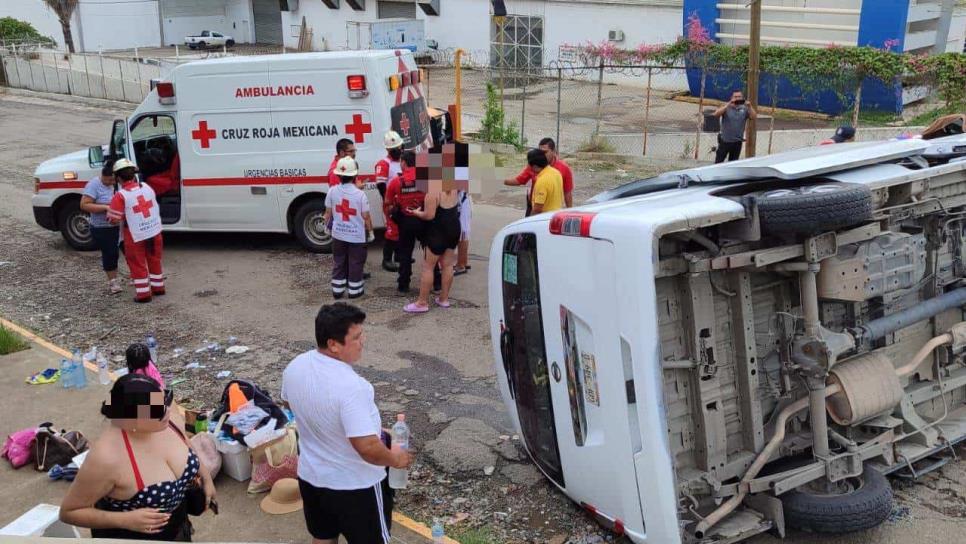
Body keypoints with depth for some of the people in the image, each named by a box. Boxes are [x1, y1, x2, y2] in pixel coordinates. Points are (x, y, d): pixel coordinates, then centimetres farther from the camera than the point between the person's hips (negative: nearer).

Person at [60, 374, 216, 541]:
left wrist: (205, 477, 2)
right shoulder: (107, 457, -33)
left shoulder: (170, 419, -17)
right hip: (130, 537, -5)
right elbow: (69, 512, -21)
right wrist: (125, 520, -30)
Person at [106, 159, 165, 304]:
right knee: (154, 260, 20)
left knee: (138, 265, 9)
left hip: (136, 236, -5)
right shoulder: (147, 187, -1)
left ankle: (143, 293, 11)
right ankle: (158, 287, 30)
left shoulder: (120, 196, -17)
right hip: (155, 232, 5)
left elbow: (114, 219, -12)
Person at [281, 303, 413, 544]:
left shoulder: (294, 367, -10)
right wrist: (394, 458, -14)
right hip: (355, 486, -6)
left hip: (311, 476, 7)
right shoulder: (351, 386, -34)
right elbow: (367, 447, -34)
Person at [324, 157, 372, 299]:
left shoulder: (332, 191, -10)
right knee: (355, 264, 11)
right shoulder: (360, 194, -18)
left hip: (338, 234, 3)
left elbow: (328, 212, 1)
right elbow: (366, 217, -11)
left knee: (338, 263, 18)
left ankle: (337, 290, 24)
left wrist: (326, 224, 20)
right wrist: (370, 231, 5)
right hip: (357, 236, -3)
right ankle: (355, 290, 19)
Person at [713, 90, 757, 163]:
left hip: (737, 142, 2)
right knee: (718, 162, 3)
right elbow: (716, 114, -20)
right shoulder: (727, 108, -3)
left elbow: (754, 117, -7)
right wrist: (729, 104, -25)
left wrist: (749, 106, -21)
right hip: (724, 141, -2)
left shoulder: (744, 109, 3)